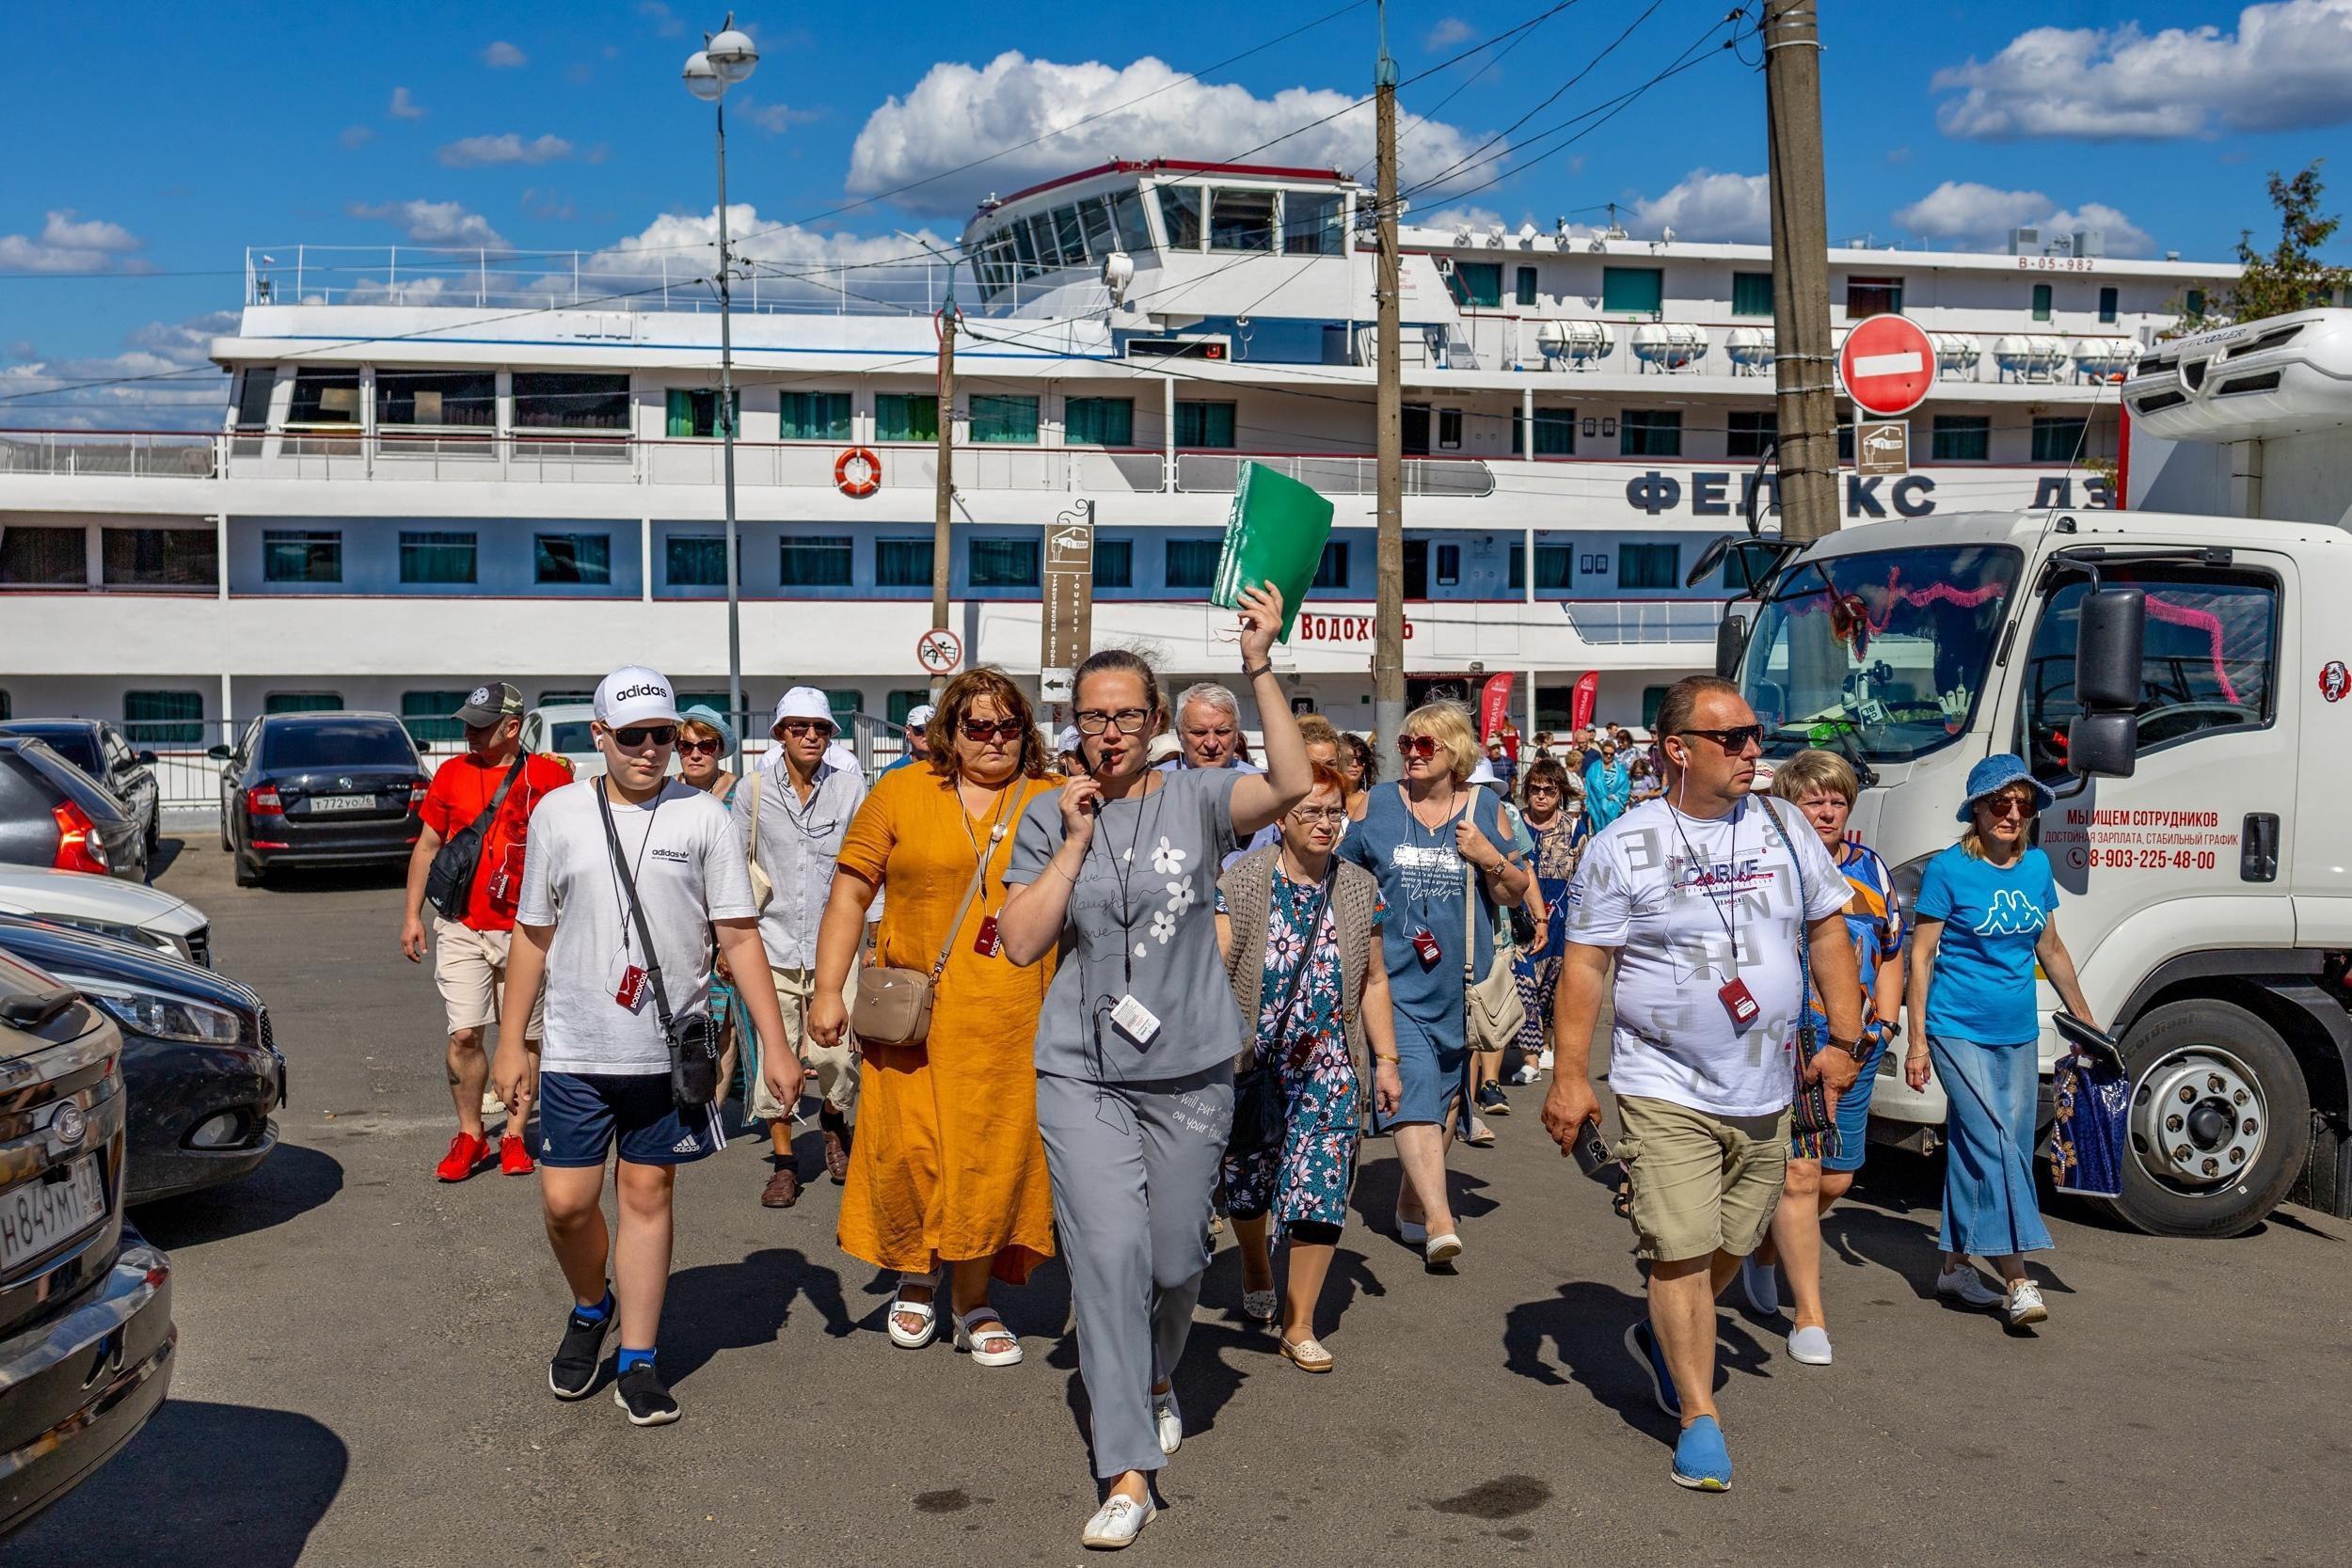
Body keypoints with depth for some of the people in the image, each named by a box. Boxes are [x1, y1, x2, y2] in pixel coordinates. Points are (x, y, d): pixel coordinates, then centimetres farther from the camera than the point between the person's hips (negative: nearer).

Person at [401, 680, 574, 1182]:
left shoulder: (549, 776, -1)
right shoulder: (452, 773, 7)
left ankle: (514, 1136, 16)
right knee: (464, 1035, -5)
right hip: (461, 928, 2)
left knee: (524, 1039, 4)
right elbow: (427, 846, 14)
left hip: (527, 931, -1)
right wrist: (412, 914, 10)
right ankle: (470, 1137, 9)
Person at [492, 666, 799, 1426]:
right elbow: (533, 934, 9)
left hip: (670, 1049, -1)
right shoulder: (559, 812, 3)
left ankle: (638, 1359, 18)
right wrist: (511, 1040, 7)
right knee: (567, 1201, 2)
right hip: (576, 1049, 1)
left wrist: (775, 1043, -6)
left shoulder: (704, 817, -2)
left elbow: (739, 938, -2)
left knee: (647, 1195, 7)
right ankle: (590, 1309, 32)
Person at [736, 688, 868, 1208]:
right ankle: (784, 1161, 17)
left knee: (836, 1055, -6)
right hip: (774, 945, 1)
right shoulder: (754, 792, 4)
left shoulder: (851, 789, 2)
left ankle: (834, 1122, 27)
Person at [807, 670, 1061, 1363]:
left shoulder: (1054, 801, 8)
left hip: (1013, 1019, 1)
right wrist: (828, 991, -4)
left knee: (994, 1156, 3)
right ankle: (914, 1279, 28)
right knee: (908, 1150, 2)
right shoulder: (901, 793, 4)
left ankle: (973, 1302, 19)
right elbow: (850, 892, 3)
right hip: (912, 1014, -1)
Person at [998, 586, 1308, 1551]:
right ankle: (1128, 1472, -2)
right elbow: (1020, 942, -3)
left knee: (1176, 1260, 10)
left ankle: (1156, 1380, 44)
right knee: (1108, 1252, -11)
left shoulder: (1193, 798, 0)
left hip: (1190, 1073, 0)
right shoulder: (1049, 816, 4)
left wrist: (1259, 667, -22)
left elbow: (1291, 784, -18)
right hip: (1082, 1074, 0)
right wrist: (1075, 841, -9)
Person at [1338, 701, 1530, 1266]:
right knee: (1414, 1092, -16)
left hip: (1460, 982, 2)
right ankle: (1440, 1220, -22)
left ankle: (1412, 1204, 29)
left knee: (1445, 1094, 12)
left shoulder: (1484, 809, 5)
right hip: (1396, 980, -2)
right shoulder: (1375, 807, 3)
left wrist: (1489, 858, -10)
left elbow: (1516, 894, 9)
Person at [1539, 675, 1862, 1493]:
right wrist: (1569, 1074, -12)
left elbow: (1827, 934, 12)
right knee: (1682, 1252, -6)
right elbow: (1584, 965, -7)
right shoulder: (1623, 846, -7)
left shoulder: (1782, 826, 5)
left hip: (1765, 1091, 5)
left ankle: (1659, 1337, 41)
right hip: (1666, 1092, -4)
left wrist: (1843, 1038, 4)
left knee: (1730, 1247, 15)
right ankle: (1699, 1414, 8)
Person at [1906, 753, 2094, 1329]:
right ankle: (2017, 1281, -12)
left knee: (1974, 1151, 10)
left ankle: (1955, 1265, 21)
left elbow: (2051, 949, 20)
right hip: (1958, 1031, -5)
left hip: (2019, 1035, 5)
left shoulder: (2038, 866, 8)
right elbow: (1921, 955, -6)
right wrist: (1918, 1040, -10)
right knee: (1996, 1145, -14)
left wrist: (2085, 1019, 24)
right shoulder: (1949, 869, -8)